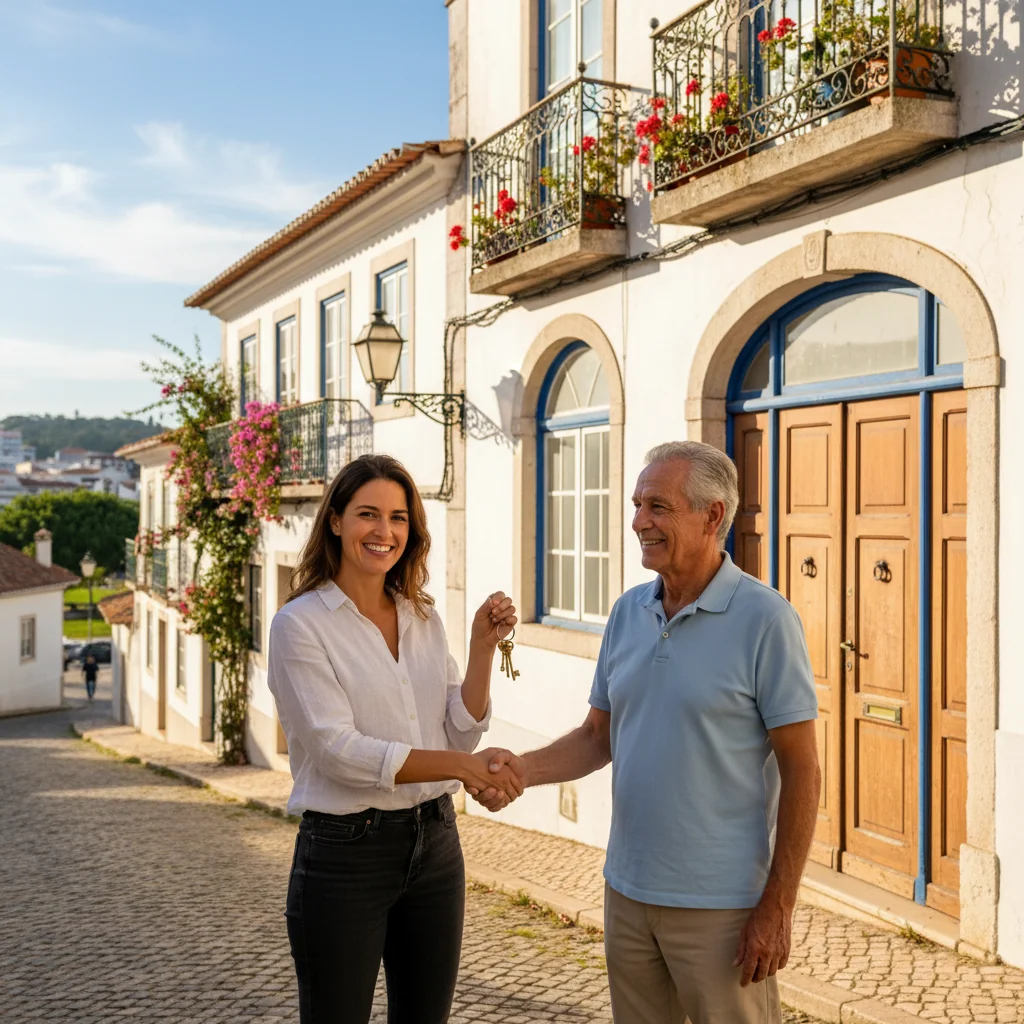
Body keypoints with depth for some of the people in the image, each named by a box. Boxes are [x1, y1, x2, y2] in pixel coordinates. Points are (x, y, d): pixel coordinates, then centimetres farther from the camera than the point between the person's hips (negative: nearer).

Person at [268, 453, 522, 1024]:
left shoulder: (424, 619, 8)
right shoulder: (301, 624, -10)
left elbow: (460, 736, 4)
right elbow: (338, 750, -19)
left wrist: (483, 649, -8)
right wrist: (462, 766, -26)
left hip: (435, 844, 6)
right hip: (345, 853, -5)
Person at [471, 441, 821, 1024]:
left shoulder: (765, 619, -13)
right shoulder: (628, 612, 5)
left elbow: (802, 773, -13)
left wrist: (777, 908, -15)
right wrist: (523, 769, -8)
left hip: (720, 905, -6)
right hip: (628, 891, 6)